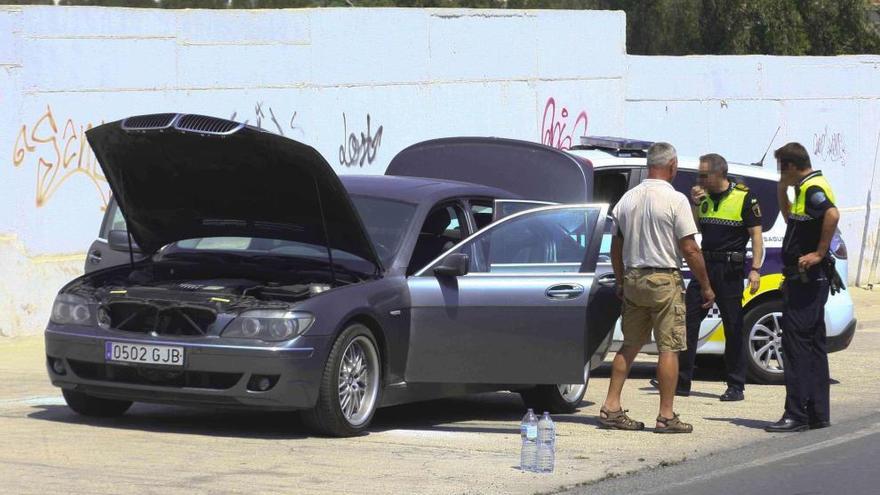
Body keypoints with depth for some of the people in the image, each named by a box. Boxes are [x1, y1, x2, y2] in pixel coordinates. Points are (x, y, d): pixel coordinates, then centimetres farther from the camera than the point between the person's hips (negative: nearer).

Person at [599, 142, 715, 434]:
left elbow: (616, 247, 13)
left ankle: (611, 408, 10)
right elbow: (689, 249, -12)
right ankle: (666, 416, -3)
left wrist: (620, 282, 25)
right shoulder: (675, 200, -11)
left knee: (630, 346, 14)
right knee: (669, 348, -2)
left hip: (633, 279, 6)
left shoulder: (627, 199, 7)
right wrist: (706, 286, -4)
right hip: (664, 279, -6)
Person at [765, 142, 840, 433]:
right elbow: (791, 219, 33)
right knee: (814, 346, 12)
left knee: (796, 343, -9)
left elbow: (832, 215, -33)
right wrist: (782, 192, 19)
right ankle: (818, 414, 15)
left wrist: (819, 253, -28)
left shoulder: (813, 189, -14)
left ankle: (796, 415, -10)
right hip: (806, 279, 11)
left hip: (806, 279, -11)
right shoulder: (807, 188, 17)